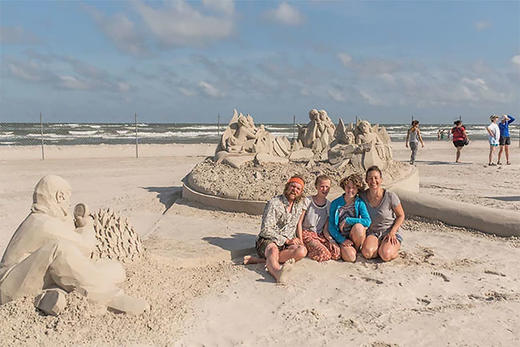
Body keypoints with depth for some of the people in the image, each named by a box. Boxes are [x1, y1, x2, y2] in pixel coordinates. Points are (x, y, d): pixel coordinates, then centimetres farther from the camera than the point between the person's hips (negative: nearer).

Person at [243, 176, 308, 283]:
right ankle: (277, 273, -74)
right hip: (267, 241, -5)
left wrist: (299, 239, 12)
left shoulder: (301, 204, 11)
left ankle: (260, 260, -30)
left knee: (302, 251, -29)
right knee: (273, 250, -40)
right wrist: (286, 240, -15)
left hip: (287, 244, 5)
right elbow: (266, 230, -13)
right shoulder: (274, 203, -8)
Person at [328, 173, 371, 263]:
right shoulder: (335, 204, -2)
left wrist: (347, 220, -20)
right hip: (342, 238, 0)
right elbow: (331, 226, -1)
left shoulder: (360, 203, -4)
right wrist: (342, 240, -13)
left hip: (355, 237, 1)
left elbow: (367, 221, -19)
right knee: (350, 258, -29)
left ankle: (356, 249, -5)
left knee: (358, 226, -34)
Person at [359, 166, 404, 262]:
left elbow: (401, 216, -2)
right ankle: (379, 247, 5)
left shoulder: (390, 196, -14)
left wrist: (392, 232, -14)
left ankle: (394, 247, 5)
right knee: (367, 253, -29)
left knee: (385, 255, -30)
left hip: (391, 232, -2)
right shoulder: (362, 196, -6)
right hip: (372, 233, 2)